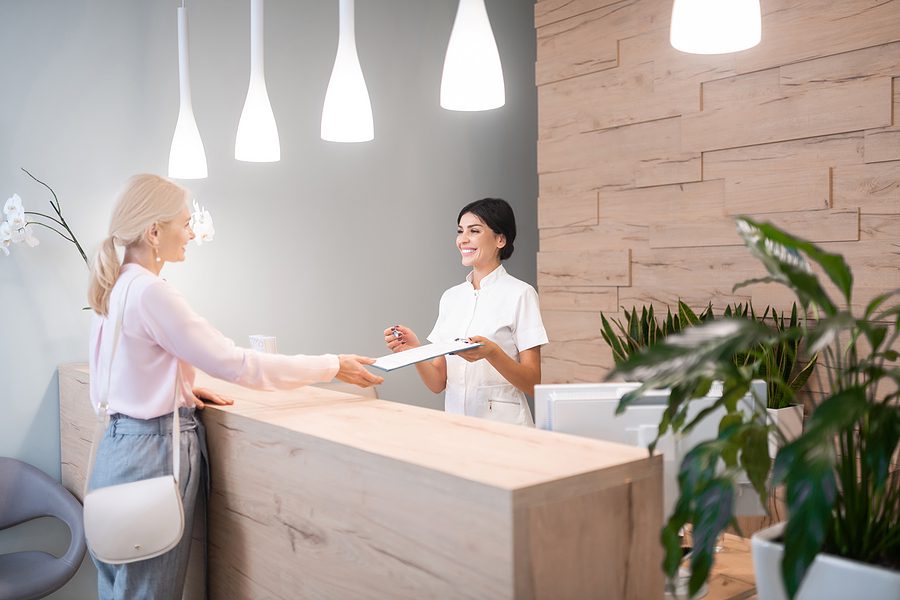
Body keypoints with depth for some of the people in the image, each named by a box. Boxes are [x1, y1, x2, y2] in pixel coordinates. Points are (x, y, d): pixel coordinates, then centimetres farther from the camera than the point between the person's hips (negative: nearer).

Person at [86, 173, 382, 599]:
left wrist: (181, 392, 8)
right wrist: (333, 366, -14)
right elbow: (235, 364, -20)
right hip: (154, 451, -9)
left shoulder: (114, 288, 7)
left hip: (121, 438, 9)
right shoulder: (150, 292, -21)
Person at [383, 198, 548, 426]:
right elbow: (438, 383, 10)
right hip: (456, 423, 4)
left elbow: (532, 385, -6)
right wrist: (414, 349, -7)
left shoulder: (520, 294, -4)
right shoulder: (450, 296, 11)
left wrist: (491, 352, -21)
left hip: (503, 424, -4)